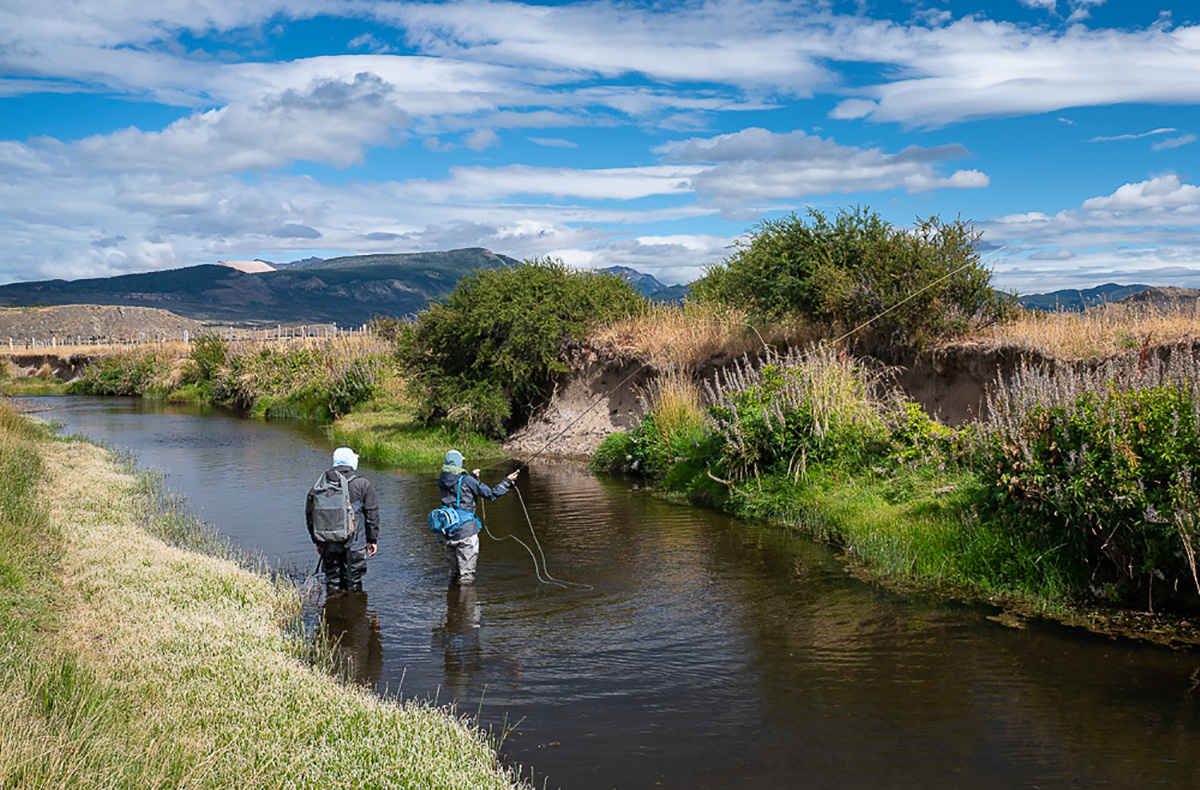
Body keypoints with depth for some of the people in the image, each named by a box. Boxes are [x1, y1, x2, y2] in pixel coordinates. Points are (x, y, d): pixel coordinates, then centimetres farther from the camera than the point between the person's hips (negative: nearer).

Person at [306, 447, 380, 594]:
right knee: (353, 582, 7)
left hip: (329, 546, 2)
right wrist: (373, 540, 8)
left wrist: (317, 541, 19)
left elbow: (310, 515, 8)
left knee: (332, 580, 13)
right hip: (354, 545, -2)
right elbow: (372, 514, -2)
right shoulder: (362, 485, -5)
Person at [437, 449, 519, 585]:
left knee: (454, 572, 19)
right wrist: (508, 481, 4)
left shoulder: (442, 482, 6)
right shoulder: (466, 481, -12)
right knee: (467, 575, 1)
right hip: (466, 532, -6)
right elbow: (491, 494, -7)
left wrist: (471, 476, 38)